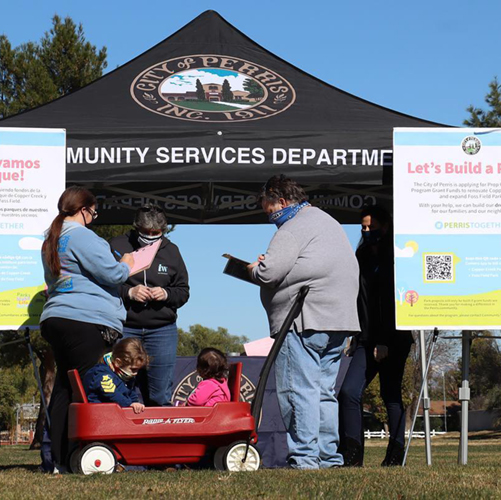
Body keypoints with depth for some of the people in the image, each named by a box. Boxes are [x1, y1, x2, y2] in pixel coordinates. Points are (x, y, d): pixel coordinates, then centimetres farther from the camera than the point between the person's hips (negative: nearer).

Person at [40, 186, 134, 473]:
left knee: (64, 389, 9)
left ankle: (59, 460, 8)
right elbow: (112, 274, -12)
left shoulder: (51, 241, 20)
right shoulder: (82, 237, -9)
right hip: (84, 321, -9)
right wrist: (126, 265, 10)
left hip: (55, 318, 9)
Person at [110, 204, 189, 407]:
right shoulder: (118, 246, -1)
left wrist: (166, 294, -7)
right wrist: (128, 292, -16)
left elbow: (183, 291, 13)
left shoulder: (171, 251, 9)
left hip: (162, 331, 2)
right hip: (124, 329, -2)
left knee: (160, 396, 2)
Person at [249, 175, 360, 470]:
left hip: (305, 321, -10)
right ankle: (329, 457, 12)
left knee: (299, 390, -9)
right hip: (340, 322, 10)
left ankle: (304, 457, -12)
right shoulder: (329, 222, 24)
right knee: (324, 392, 12)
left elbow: (270, 272, -19)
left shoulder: (295, 227, -8)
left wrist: (255, 268, 4)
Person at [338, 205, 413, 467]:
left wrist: (386, 341, -15)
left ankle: (395, 455, 4)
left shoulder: (395, 259, -3)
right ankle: (352, 456, -8)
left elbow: (396, 303, -9)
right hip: (367, 340, 5)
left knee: (391, 396, -3)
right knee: (348, 391, -9)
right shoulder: (362, 258, 15)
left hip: (393, 340, -5)